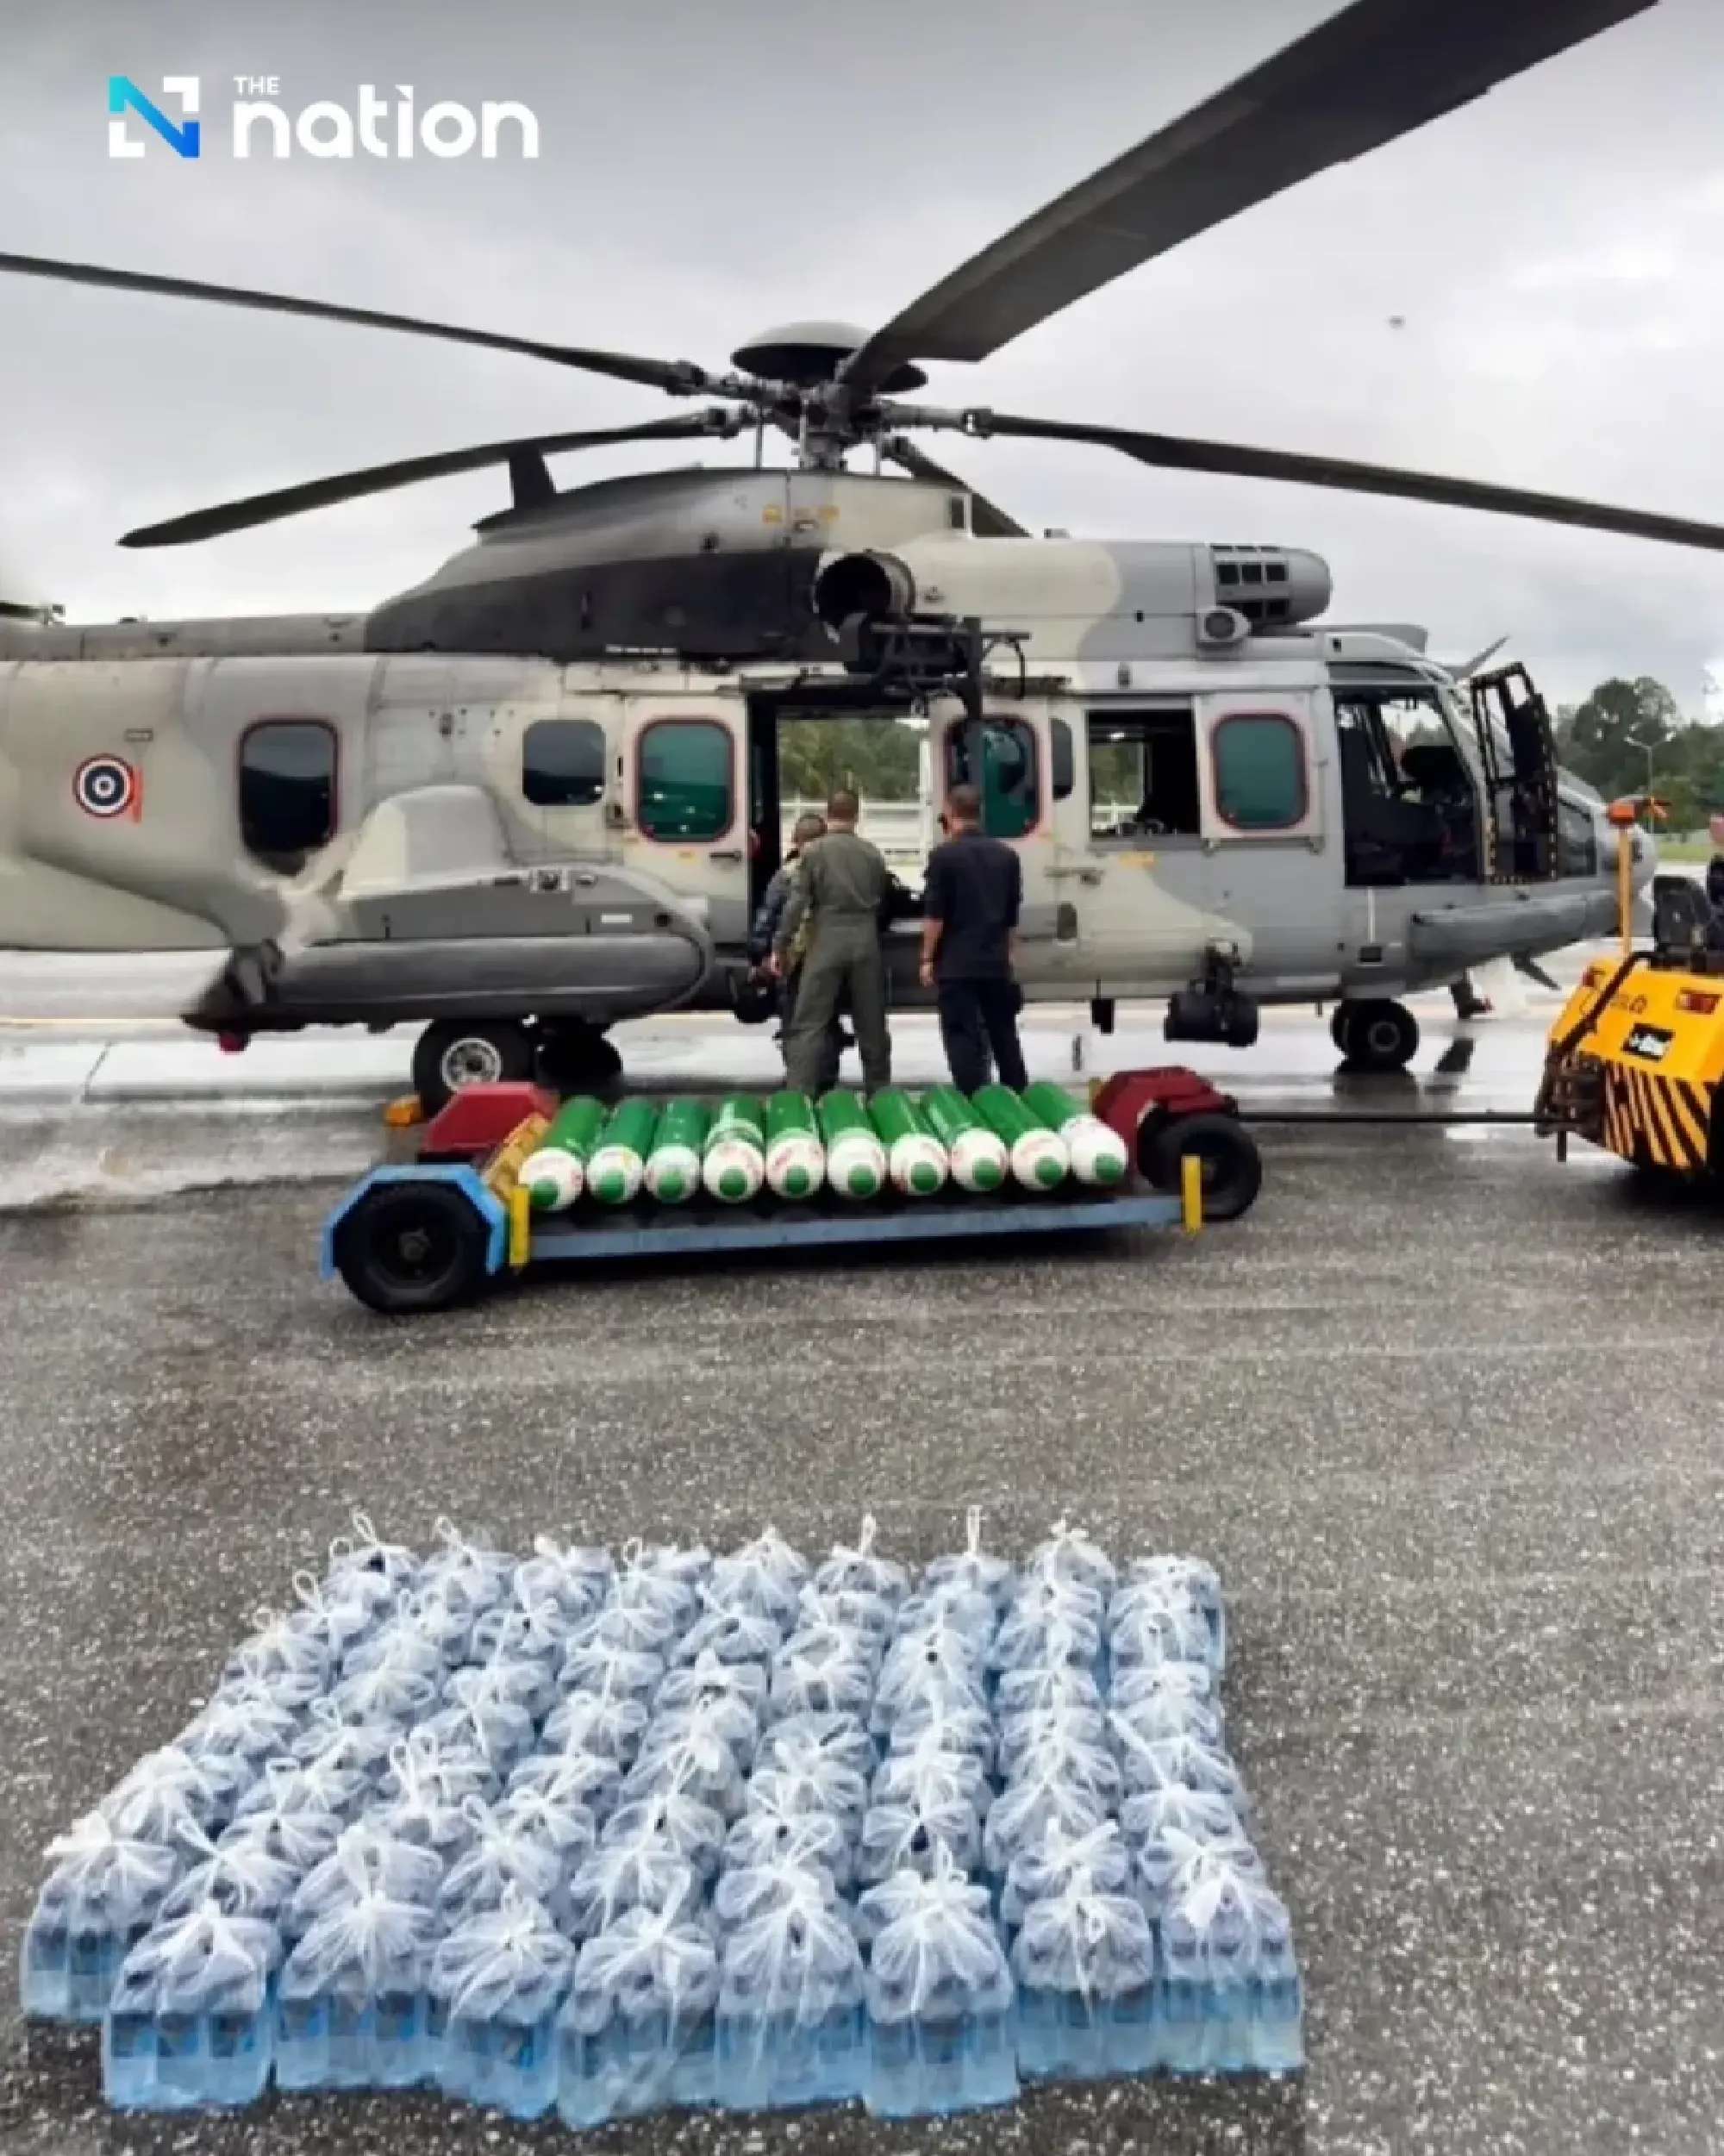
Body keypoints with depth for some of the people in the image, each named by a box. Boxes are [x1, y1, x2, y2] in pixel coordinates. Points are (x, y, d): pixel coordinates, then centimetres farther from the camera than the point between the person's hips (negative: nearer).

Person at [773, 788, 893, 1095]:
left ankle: (798, 1094, -11)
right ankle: (879, 1091, 18)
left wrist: (780, 946, -2)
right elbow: (884, 903, 11)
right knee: (871, 1023, 11)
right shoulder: (873, 854, 7)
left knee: (809, 1023, -3)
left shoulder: (814, 851, -3)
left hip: (827, 942, -3)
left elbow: (798, 902, -7)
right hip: (865, 942, 3)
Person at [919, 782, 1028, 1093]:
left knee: (963, 1039, -2)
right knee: (1005, 1037, 14)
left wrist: (927, 958, -4)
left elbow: (934, 914, -11)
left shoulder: (944, 854, -8)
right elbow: (1012, 915, 14)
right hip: (996, 963, 5)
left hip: (956, 964, -5)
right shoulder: (1007, 855, 9)